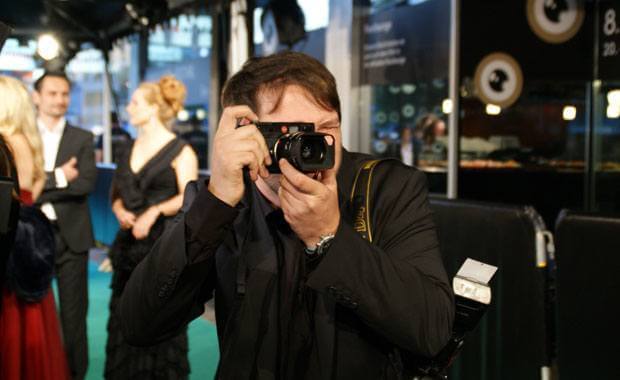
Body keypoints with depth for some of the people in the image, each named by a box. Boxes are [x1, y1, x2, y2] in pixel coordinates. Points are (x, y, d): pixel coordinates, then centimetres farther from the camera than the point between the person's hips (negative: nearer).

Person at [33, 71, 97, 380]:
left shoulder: (82, 139, 5)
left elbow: (87, 183, -9)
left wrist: (39, 187, -12)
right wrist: (58, 177, -15)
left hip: (71, 237, 0)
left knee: (74, 313, 6)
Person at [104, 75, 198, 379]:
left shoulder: (180, 151, -5)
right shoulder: (130, 148, 13)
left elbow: (188, 197, -13)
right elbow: (117, 192, 16)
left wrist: (155, 211, -25)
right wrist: (120, 211, -4)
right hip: (129, 244, 6)